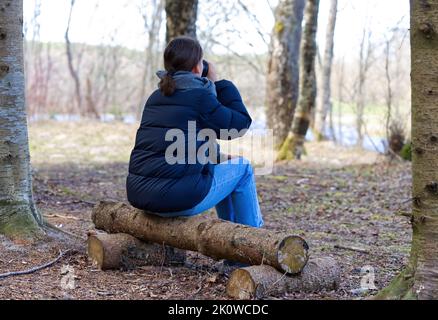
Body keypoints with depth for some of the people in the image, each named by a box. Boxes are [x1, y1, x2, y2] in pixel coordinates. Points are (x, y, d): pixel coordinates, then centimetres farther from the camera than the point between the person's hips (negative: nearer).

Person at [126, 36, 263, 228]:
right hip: (179, 200, -8)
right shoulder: (199, 97, -8)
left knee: (216, 160, 32)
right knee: (242, 166, 16)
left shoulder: (155, 97, 14)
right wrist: (218, 84, 9)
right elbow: (241, 124, 3)